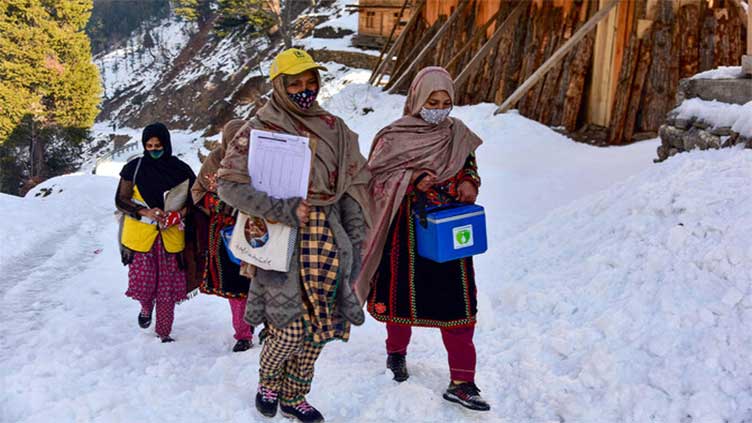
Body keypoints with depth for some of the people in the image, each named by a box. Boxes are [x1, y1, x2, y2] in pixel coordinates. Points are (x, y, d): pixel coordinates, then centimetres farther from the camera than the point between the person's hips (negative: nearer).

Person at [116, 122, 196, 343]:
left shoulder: (181, 169, 2)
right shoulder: (134, 168, -1)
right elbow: (120, 201, 0)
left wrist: (182, 212, -12)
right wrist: (146, 212, -17)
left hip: (171, 237, 1)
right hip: (140, 236, -1)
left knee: (168, 287, 3)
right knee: (142, 284, -3)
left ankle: (164, 333, 19)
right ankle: (146, 307, 33)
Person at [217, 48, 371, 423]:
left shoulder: (334, 129, 10)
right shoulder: (260, 130, -4)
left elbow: (355, 185, 12)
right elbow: (229, 184, -11)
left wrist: (355, 243, 5)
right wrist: (286, 211, -17)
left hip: (327, 240, 5)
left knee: (319, 326, 6)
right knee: (290, 329, -7)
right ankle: (268, 383, 25)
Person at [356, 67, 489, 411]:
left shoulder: (458, 133, 6)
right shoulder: (394, 137, -6)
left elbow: (469, 167, 17)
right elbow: (375, 179, -7)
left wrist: (469, 183, -6)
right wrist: (412, 180, -22)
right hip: (408, 232, -2)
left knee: (457, 303, -1)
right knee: (403, 295, 11)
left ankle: (462, 382, 4)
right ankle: (396, 352, 39)